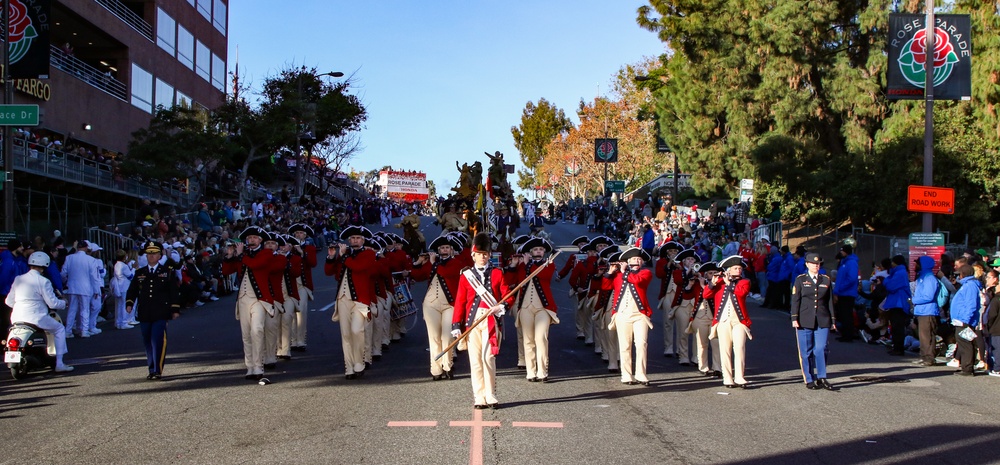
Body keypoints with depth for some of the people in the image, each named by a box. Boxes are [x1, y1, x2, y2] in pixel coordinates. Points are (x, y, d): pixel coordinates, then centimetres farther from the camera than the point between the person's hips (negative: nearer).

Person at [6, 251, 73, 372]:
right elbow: (52, 303, -9)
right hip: (36, 317, -6)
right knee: (59, 329, 14)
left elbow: (8, 301, 13)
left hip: (16, 319, 6)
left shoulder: (18, 279, 9)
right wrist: (63, 303, 12)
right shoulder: (43, 281, -9)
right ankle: (59, 364, 6)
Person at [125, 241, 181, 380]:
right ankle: (151, 369, 18)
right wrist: (129, 303, -5)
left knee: (158, 341, -12)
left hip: (161, 313, -3)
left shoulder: (168, 271, 7)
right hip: (144, 314, 3)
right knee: (147, 342, 7)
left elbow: (173, 292, 6)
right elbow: (132, 290, 12)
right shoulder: (139, 273, 14)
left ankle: (158, 370, -9)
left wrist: (175, 309, 1)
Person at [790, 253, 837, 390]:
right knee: (806, 351, 1)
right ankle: (809, 380, 8)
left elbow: (830, 301, 12)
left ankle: (821, 378, 0)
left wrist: (833, 320, 9)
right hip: (805, 321, -1)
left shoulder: (826, 280, 11)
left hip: (822, 321, 1)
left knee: (821, 349, -7)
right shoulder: (800, 280, 4)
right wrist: (794, 318, -7)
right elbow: (795, 300, 1)